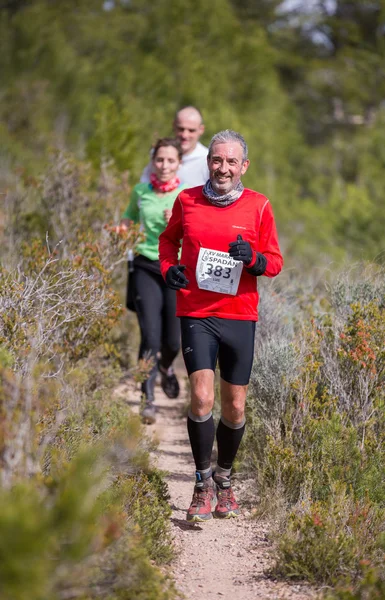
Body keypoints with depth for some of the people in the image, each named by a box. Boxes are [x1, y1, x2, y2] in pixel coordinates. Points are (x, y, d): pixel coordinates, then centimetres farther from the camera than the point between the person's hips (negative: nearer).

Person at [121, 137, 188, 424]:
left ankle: (166, 367, 40)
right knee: (150, 335, -12)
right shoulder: (141, 191, 5)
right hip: (147, 268, 1)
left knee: (174, 340, 3)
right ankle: (148, 400, -4)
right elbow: (130, 215, 25)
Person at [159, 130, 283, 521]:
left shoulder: (258, 206, 0)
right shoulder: (186, 201, 2)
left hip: (240, 316, 1)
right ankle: (203, 482, 3)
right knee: (201, 398, -14)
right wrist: (168, 267, 1)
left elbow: (275, 263, 6)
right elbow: (168, 238, 20)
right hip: (196, 314, -1)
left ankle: (224, 478, 30)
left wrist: (253, 258, -16)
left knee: (234, 408, 8)